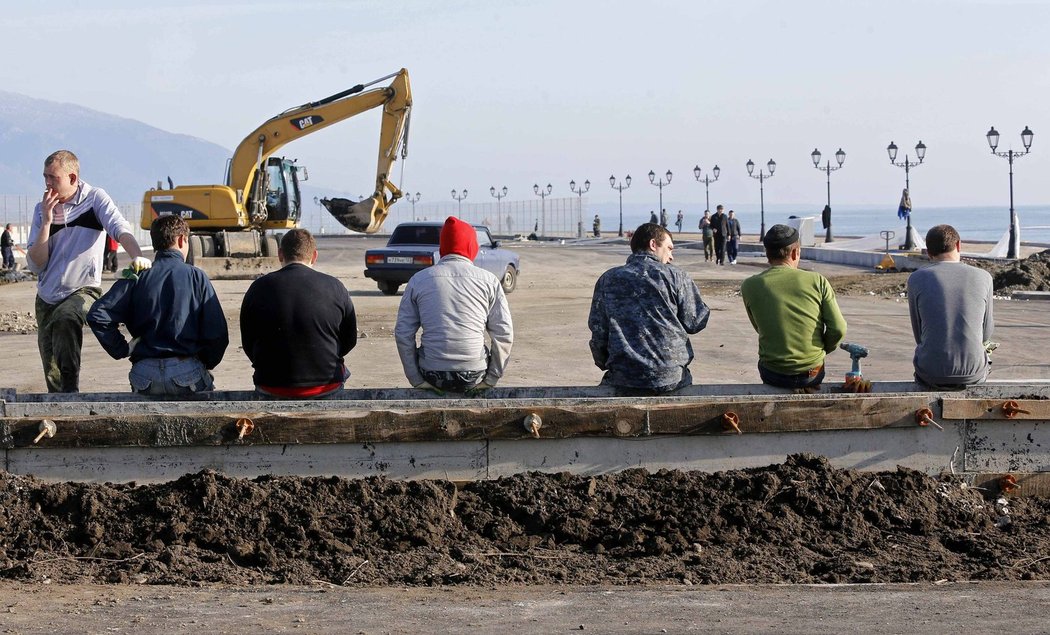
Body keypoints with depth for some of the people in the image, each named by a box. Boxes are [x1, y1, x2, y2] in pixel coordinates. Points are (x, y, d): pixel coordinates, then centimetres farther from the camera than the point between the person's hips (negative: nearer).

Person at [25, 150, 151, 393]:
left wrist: (137, 257, -40)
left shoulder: (95, 198, -4)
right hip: (47, 299, 5)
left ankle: (71, 387, -35)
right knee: (52, 377, 6)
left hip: (83, 291, -5)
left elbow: (121, 229, -21)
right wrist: (47, 221, -11)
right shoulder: (42, 210, 5)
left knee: (64, 317, -38)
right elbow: (35, 265, -2)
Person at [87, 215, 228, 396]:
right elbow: (217, 333, -4)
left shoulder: (136, 279, 5)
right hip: (187, 373, -2)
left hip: (144, 375, 2)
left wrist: (122, 350, 5)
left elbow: (97, 315, -5)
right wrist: (206, 364, 13)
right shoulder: (196, 277, 1)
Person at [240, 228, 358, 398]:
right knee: (342, 370, 32)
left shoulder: (258, 288, -4)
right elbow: (350, 341, 5)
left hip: (272, 388, 0)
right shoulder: (335, 287, -5)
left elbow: (248, 344, 3)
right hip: (326, 385, 0)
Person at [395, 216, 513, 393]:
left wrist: (416, 380, 5)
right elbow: (504, 334, -2)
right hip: (474, 377, -1)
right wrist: (491, 378, 6)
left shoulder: (418, 280, 4)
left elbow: (402, 334, 1)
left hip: (432, 377, 1)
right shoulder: (488, 280, 1)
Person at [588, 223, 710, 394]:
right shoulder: (675, 276, -1)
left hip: (625, 381, 1)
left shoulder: (608, 279, 6)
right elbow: (695, 323, 1)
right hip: (672, 379, -1)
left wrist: (606, 365, 20)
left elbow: (598, 332, 5)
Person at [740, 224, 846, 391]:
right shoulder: (818, 281, -7)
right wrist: (823, 350, 11)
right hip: (813, 374, 1)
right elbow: (838, 329, -8)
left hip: (773, 376, -1)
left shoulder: (749, 286, -6)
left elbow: (760, 329, 7)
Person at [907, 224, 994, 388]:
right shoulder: (983, 277, 0)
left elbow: (919, 336, 6)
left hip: (931, 374, 0)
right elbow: (986, 333, 9)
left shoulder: (916, 279, -2)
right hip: (973, 374, 1)